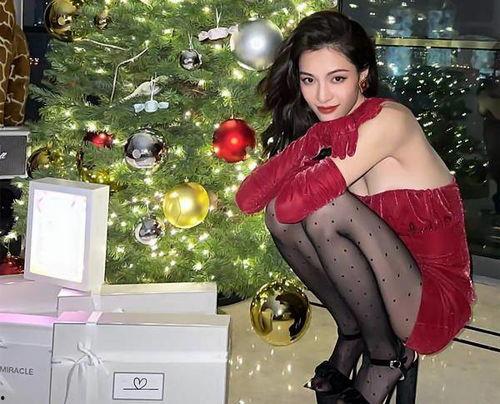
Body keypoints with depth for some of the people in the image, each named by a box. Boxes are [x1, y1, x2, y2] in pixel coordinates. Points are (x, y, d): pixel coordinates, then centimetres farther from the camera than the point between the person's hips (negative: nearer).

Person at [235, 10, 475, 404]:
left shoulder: (388, 120, -19)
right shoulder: (331, 128, 3)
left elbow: (293, 203, -29)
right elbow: (247, 199, -12)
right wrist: (312, 141, -22)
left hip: (437, 300, -6)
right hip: (385, 281, 6)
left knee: (323, 209, -27)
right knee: (281, 215, -13)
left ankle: (386, 356, -6)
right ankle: (351, 335, 4)